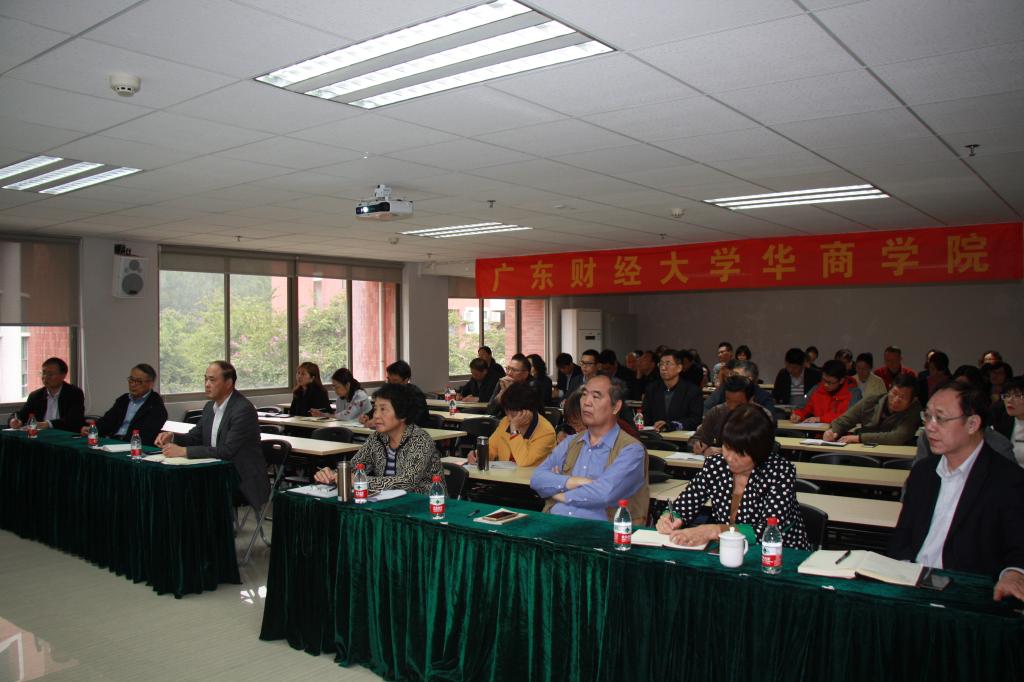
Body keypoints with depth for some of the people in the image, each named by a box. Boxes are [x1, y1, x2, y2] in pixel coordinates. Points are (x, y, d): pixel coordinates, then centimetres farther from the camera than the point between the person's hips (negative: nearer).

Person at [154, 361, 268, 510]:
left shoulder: (243, 409, -18)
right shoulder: (210, 407, 9)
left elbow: (226, 450, -24)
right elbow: (195, 437, 16)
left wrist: (184, 451, -25)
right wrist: (172, 436, -5)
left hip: (243, 483, -7)